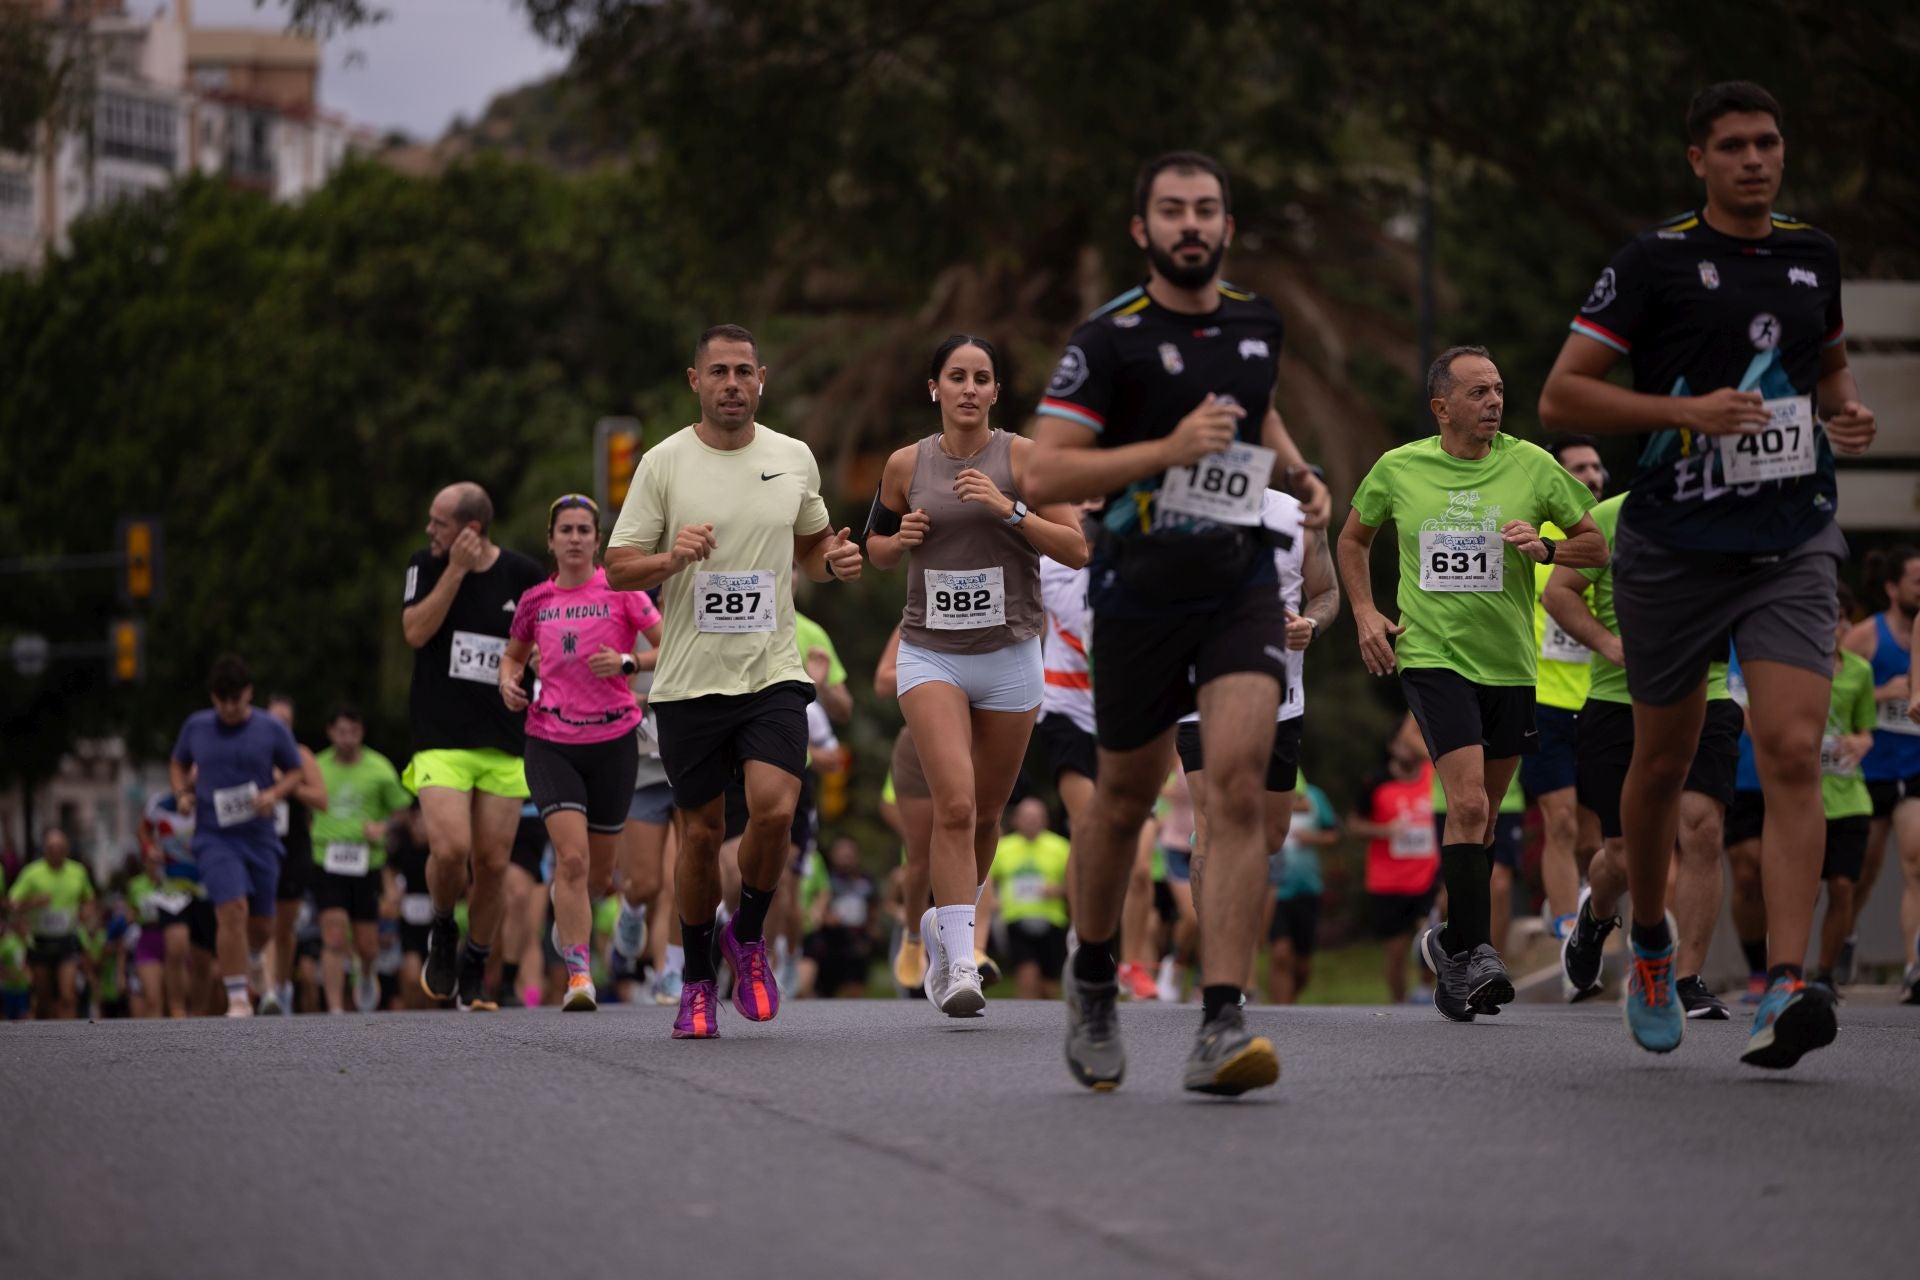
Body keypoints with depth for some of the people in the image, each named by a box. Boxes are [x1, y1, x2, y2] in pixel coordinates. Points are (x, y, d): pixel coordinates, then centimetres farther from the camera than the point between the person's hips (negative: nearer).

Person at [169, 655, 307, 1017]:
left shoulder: (271, 729, 1)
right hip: (214, 837, -1)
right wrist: (182, 793, 0)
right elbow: (178, 764, 20)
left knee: (261, 925, 9)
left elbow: (297, 771, 9)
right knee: (233, 910, -21)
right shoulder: (196, 727, 4)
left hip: (260, 838, 1)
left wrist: (274, 794, -10)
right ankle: (238, 998, -15)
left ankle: (251, 957, 47)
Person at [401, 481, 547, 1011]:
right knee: (450, 849, -18)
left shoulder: (524, 575, 1)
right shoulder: (426, 566, 2)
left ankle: (474, 972, 19)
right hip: (441, 742, -1)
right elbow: (416, 630, -13)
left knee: (492, 863, 1)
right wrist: (456, 570, -16)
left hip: (505, 743, 1)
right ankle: (443, 933, 12)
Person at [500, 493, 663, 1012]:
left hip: (613, 740, 0)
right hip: (550, 742, 0)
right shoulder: (535, 601, 6)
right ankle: (579, 975, -17)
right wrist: (508, 680, 2)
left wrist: (626, 663, -20)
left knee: (599, 869, 11)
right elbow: (514, 654, 23)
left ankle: (568, 913, 47)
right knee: (572, 857, -19)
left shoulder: (619, 590, -2)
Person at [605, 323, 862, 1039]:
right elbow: (617, 568, 0)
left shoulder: (793, 459, 7)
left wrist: (836, 561, 0)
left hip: (773, 672, 1)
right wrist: (671, 558, -19)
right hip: (689, 679, -1)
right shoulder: (664, 463, -1)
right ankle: (698, 983, 21)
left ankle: (747, 938, 9)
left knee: (774, 812, -18)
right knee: (701, 833, 3)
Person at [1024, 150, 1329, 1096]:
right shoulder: (1109, 340, -9)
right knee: (1124, 801, 11)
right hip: (1139, 593, -2)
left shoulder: (1256, 324, 8)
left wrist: (1298, 474, 10)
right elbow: (1042, 475, -16)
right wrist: (1171, 449, -23)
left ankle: (1221, 1027, -20)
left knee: (1239, 786, -16)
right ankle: (1093, 981, 38)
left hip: (1242, 585, 3)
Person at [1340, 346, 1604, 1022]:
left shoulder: (1531, 465, 0)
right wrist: (1365, 613, 5)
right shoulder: (1398, 469, 1)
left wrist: (1545, 547, -13)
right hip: (1432, 655, -2)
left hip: (1508, 662, 2)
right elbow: (1352, 540, 18)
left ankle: (1453, 943, 29)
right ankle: (1473, 951, -15)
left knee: (1482, 814, 12)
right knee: (1468, 803, -18)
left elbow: (1597, 544, 6)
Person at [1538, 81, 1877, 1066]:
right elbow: (1561, 397, -7)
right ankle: (1650, 945, 37)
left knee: (1793, 754, -16)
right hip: (1673, 549, -2)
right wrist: (1686, 410, -18)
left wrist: (1847, 413, 5)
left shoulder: (1813, 256, 9)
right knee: (1662, 762, 11)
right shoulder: (1655, 261, -5)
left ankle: (1784, 991, -23)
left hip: (1792, 548, 2)